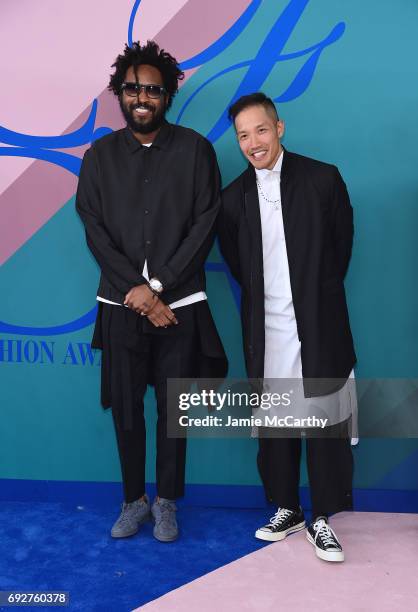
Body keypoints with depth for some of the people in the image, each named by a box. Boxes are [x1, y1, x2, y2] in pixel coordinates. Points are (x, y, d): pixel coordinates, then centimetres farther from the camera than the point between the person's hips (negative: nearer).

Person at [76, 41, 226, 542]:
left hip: (180, 304, -1)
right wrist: (135, 289, -12)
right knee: (126, 410, 9)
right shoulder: (100, 155, 6)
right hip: (121, 305, 2)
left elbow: (205, 223, -5)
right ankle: (133, 500, 29)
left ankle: (166, 502, 27)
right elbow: (93, 229, 0)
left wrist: (159, 284, -13)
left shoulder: (194, 149, 1)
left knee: (173, 409, 8)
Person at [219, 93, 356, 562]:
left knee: (325, 422, 4)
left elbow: (343, 243, 6)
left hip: (319, 328, -2)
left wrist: (319, 293, 11)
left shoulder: (323, 179, -3)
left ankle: (322, 519, 20)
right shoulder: (233, 198, 4)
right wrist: (262, 298, 10)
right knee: (274, 424, 11)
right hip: (266, 332, 3)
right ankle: (286, 509, 29)